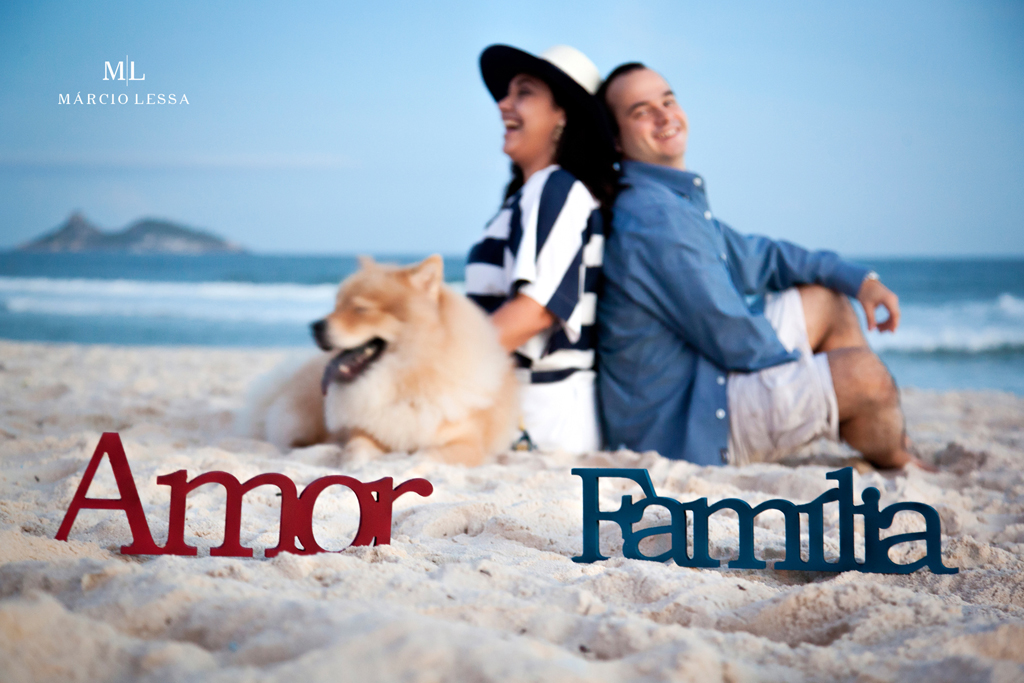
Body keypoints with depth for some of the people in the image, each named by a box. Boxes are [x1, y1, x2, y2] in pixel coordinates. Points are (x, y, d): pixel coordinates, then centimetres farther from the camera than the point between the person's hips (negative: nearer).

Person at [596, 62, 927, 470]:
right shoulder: (656, 218, -24)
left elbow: (749, 256, 20)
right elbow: (732, 341, -22)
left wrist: (856, 278, 12)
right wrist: (799, 362, -3)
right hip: (680, 430, -11)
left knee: (825, 299, 16)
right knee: (863, 374, -14)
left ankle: (899, 454, 21)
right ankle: (896, 467, 20)